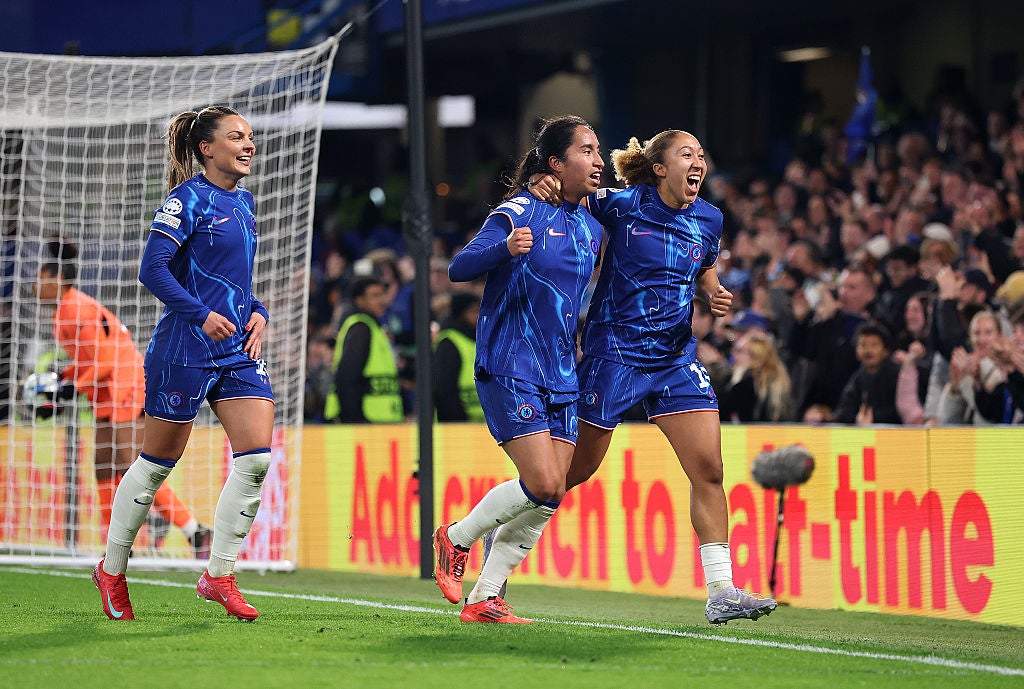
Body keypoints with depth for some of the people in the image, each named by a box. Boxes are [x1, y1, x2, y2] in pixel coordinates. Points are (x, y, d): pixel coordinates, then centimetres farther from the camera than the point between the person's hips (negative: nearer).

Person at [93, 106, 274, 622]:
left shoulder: (244, 202, 14)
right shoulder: (190, 199, -10)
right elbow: (152, 269, -16)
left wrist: (257, 313, 8)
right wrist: (202, 315, -20)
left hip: (238, 349, 7)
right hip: (184, 350, -7)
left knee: (257, 456, -7)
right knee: (157, 462, 4)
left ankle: (218, 575, 2)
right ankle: (111, 570, 21)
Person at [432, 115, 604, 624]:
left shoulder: (591, 228, 13)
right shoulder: (518, 214, -8)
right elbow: (458, 269, -16)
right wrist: (505, 248, -34)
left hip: (560, 375, 7)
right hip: (510, 367, -7)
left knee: (553, 494, -2)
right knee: (541, 485, -16)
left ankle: (483, 600, 6)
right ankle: (456, 538, 8)